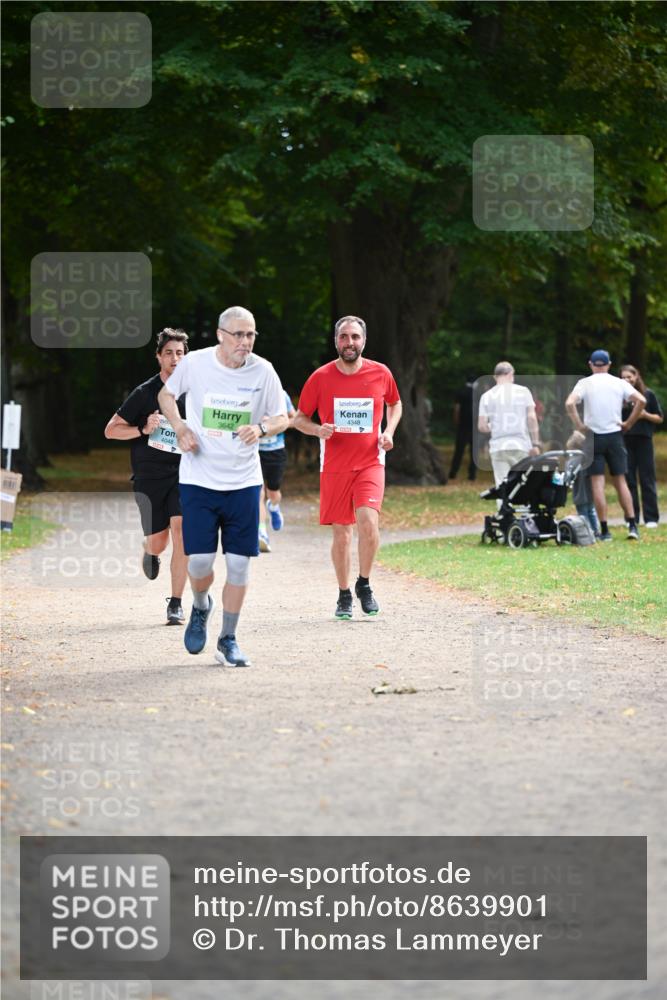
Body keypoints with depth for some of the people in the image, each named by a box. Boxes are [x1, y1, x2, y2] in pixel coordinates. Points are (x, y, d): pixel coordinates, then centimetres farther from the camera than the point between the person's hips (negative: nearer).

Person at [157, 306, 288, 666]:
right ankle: (201, 607, 27)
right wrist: (180, 427, -6)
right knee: (200, 559, -8)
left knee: (239, 563, 0)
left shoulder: (263, 372, -5)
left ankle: (228, 640, 15)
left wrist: (261, 428, -16)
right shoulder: (195, 363, -7)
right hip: (199, 479, -1)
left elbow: (282, 418, 6)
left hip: (244, 481, 1)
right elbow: (166, 394, 12)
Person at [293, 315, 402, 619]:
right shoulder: (321, 377, -3)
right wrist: (318, 430, -14)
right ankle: (344, 595, 20)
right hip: (334, 466, 0)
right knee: (341, 532, 3)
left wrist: (389, 431, 2)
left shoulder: (381, 374, 0)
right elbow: (299, 418, 7)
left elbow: (395, 404, 20)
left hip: (370, 461, 0)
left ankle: (364, 584, 1)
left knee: (368, 520, -20)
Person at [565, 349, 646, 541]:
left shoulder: (585, 383, -3)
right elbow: (641, 400, -7)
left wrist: (579, 425, -8)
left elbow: (569, 403, -18)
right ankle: (632, 525, 3)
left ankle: (604, 530, -3)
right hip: (615, 435, 2)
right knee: (620, 481, 10)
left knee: (597, 482, 0)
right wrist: (629, 423, 1)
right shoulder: (619, 383, 3)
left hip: (593, 437, -2)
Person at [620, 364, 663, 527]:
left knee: (647, 480, -1)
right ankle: (631, 518, 8)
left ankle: (651, 518, 2)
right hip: (625, 440, 2)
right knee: (628, 480, 2)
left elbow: (660, 418, 7)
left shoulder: (648, 394, 3)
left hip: (644, 440, -2)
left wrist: (646, 415, -10)